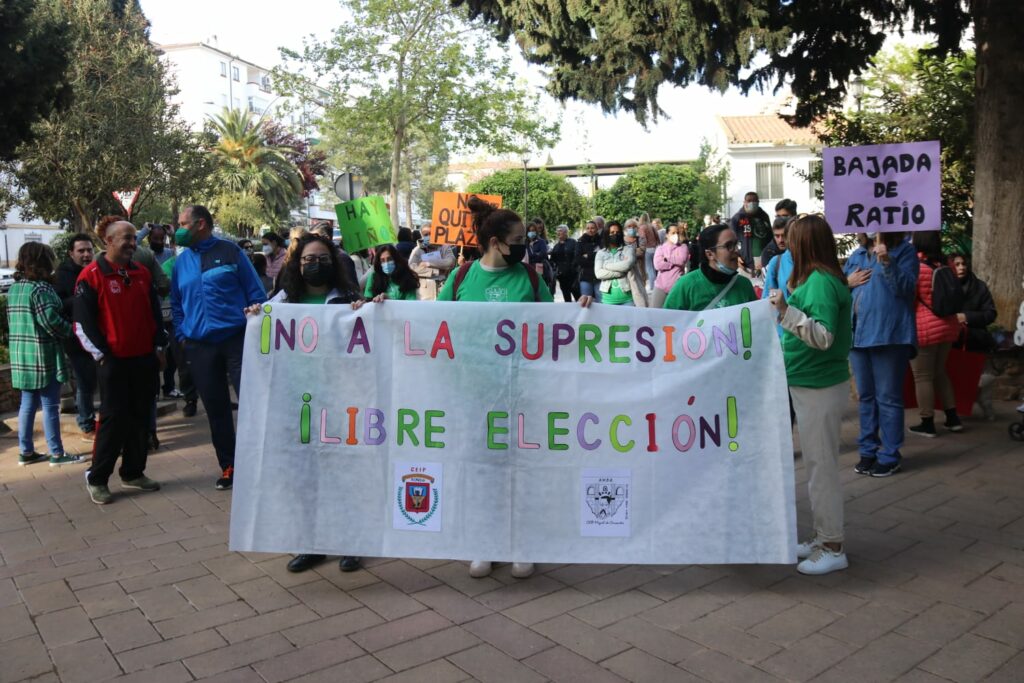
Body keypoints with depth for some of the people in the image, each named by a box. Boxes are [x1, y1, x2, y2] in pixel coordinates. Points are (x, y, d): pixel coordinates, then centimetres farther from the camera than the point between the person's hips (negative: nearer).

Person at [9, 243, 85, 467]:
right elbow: (51, 321, -20)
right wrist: (72, 331, -5)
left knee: (28, 404, 14)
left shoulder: (13, 289, 13)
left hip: (21, 355, 8)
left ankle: (26, 451, 20)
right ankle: (57, 453, 3)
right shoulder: (41, 288, -14)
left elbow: (11, 322, 18)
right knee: (50, 406, -2)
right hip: (43, 356, -8)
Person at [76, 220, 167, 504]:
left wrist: (159, 346, 8)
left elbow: (155, 312, 15)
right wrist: (102, 355, -10)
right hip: (114, 361, -5)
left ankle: (133, 473, 21)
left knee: (140, 417, 10)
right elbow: (83, 321, -9)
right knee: (113, 419, -4)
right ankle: (96, 478, 10)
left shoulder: (142, 273, 9)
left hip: (145, 358, 6)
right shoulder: (91, 275, -8)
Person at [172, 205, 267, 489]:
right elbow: (176, 303, 19)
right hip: (199, 346, 4)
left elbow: (255, 292, -1)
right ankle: (228, 466, 20)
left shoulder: (229, 251, -1)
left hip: (236, 338, -4)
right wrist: (181, 335, 8)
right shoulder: (181, 260, 11)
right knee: (216, 409, 9)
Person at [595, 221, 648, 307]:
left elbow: (627, 265, -17)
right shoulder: (601, 253, 8)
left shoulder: (628, 249, 4)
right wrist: (621, 272, -12)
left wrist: (607, 266, -5)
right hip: (608, 299, 2)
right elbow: (598, 273, -7)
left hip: (627, 299, -2)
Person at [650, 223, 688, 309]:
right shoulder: (661, 247, 5)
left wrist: (667, 258, -7)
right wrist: (675, 262, -10)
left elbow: (682, 260, -16)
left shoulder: (683, 247, 5)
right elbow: (658, 264, -11)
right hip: (661, 285, 1)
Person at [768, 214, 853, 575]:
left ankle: (832, 547, 10)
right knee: (818, 463, 17)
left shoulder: (820, 281, -19)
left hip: (820, 387, -10)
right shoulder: (820, 278, 10)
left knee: (822, 465, -1)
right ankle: (823, 536, 29)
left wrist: (786, 310, -32)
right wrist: (788, 308, 22)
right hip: (811, 384, 10)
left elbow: (824, 336, -26)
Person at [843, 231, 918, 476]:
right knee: (865, 396, 14)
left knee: (887, 398, -1)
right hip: (858, 334, 6)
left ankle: (890, 456, 9)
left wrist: (887, 261, -25)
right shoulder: (857, 255, 14)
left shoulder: (904, 250, -2)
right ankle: (868, 451, 25)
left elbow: (907, 288, -14)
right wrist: (848, 282, -3)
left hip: (889, 335, -6)